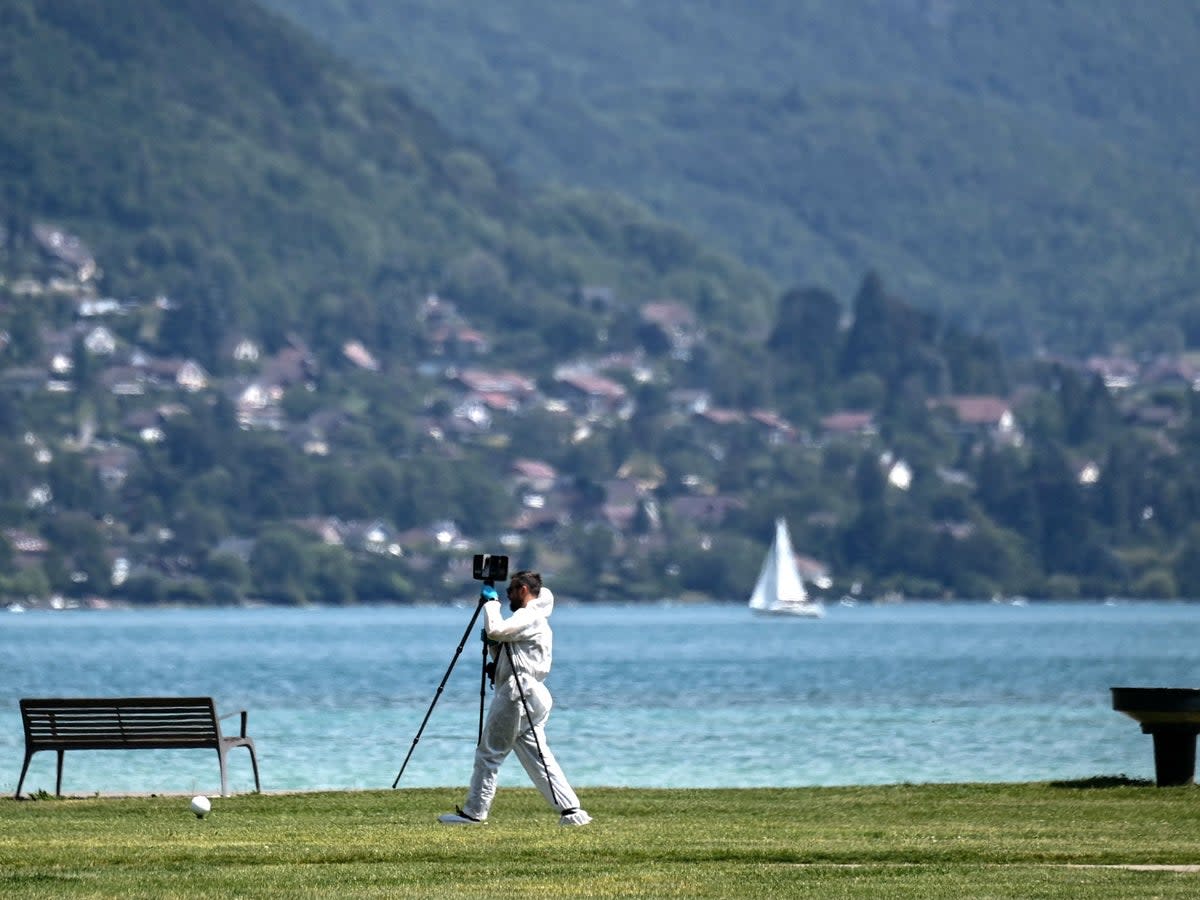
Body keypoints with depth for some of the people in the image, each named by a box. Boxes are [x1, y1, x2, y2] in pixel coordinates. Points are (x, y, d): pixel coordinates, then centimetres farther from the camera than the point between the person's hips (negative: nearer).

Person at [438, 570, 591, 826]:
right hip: (533, 696, 10)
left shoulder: (529, 617, -8)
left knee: (489, 754, -4)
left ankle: (473, 813, -1)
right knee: (537, 757, 6)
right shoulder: (535, 619, 25)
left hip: (518, 694, -10)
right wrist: (493, 645, 11)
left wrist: (492, 603, -9)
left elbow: (497, 630, -23)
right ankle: (571, 810, -1)